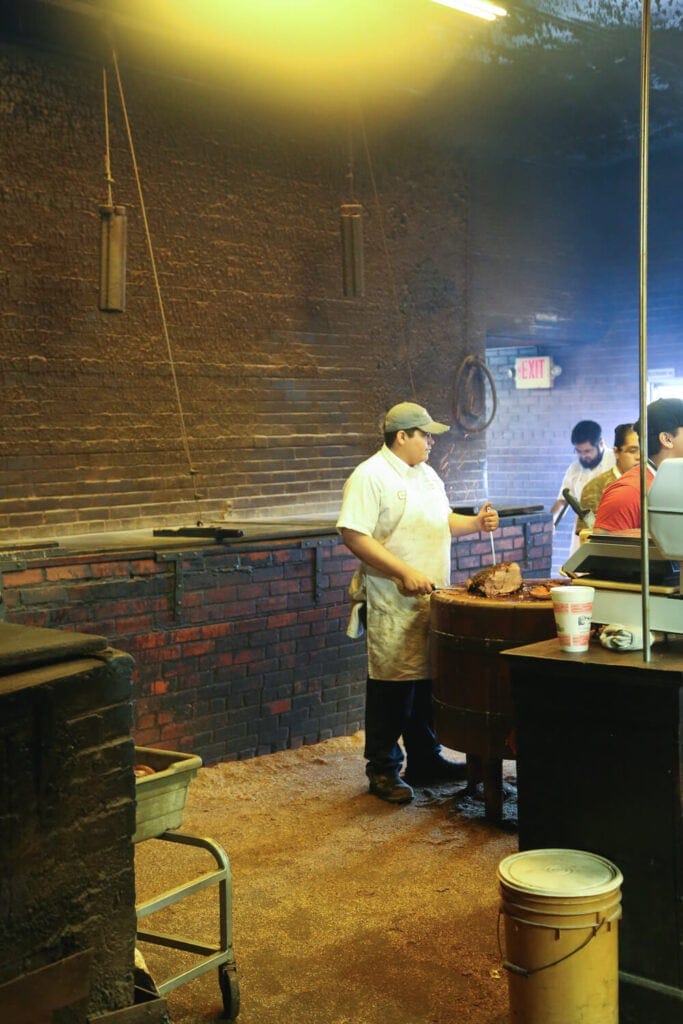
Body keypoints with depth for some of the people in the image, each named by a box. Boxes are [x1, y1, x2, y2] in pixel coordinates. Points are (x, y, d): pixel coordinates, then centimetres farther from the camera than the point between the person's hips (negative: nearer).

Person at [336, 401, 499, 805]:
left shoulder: (427, 474, 15)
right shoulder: (370, 476, -13)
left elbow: (444, 523, 25)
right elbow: (353, 535, -20)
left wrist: (476, 523, 4)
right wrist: (405, 572, -24)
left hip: (432, 600, 8)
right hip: (393, 604, -8)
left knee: (427, 681, 14)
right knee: (393, 685, -2)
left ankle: (426, 760, 26)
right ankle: (383, 769, 11)